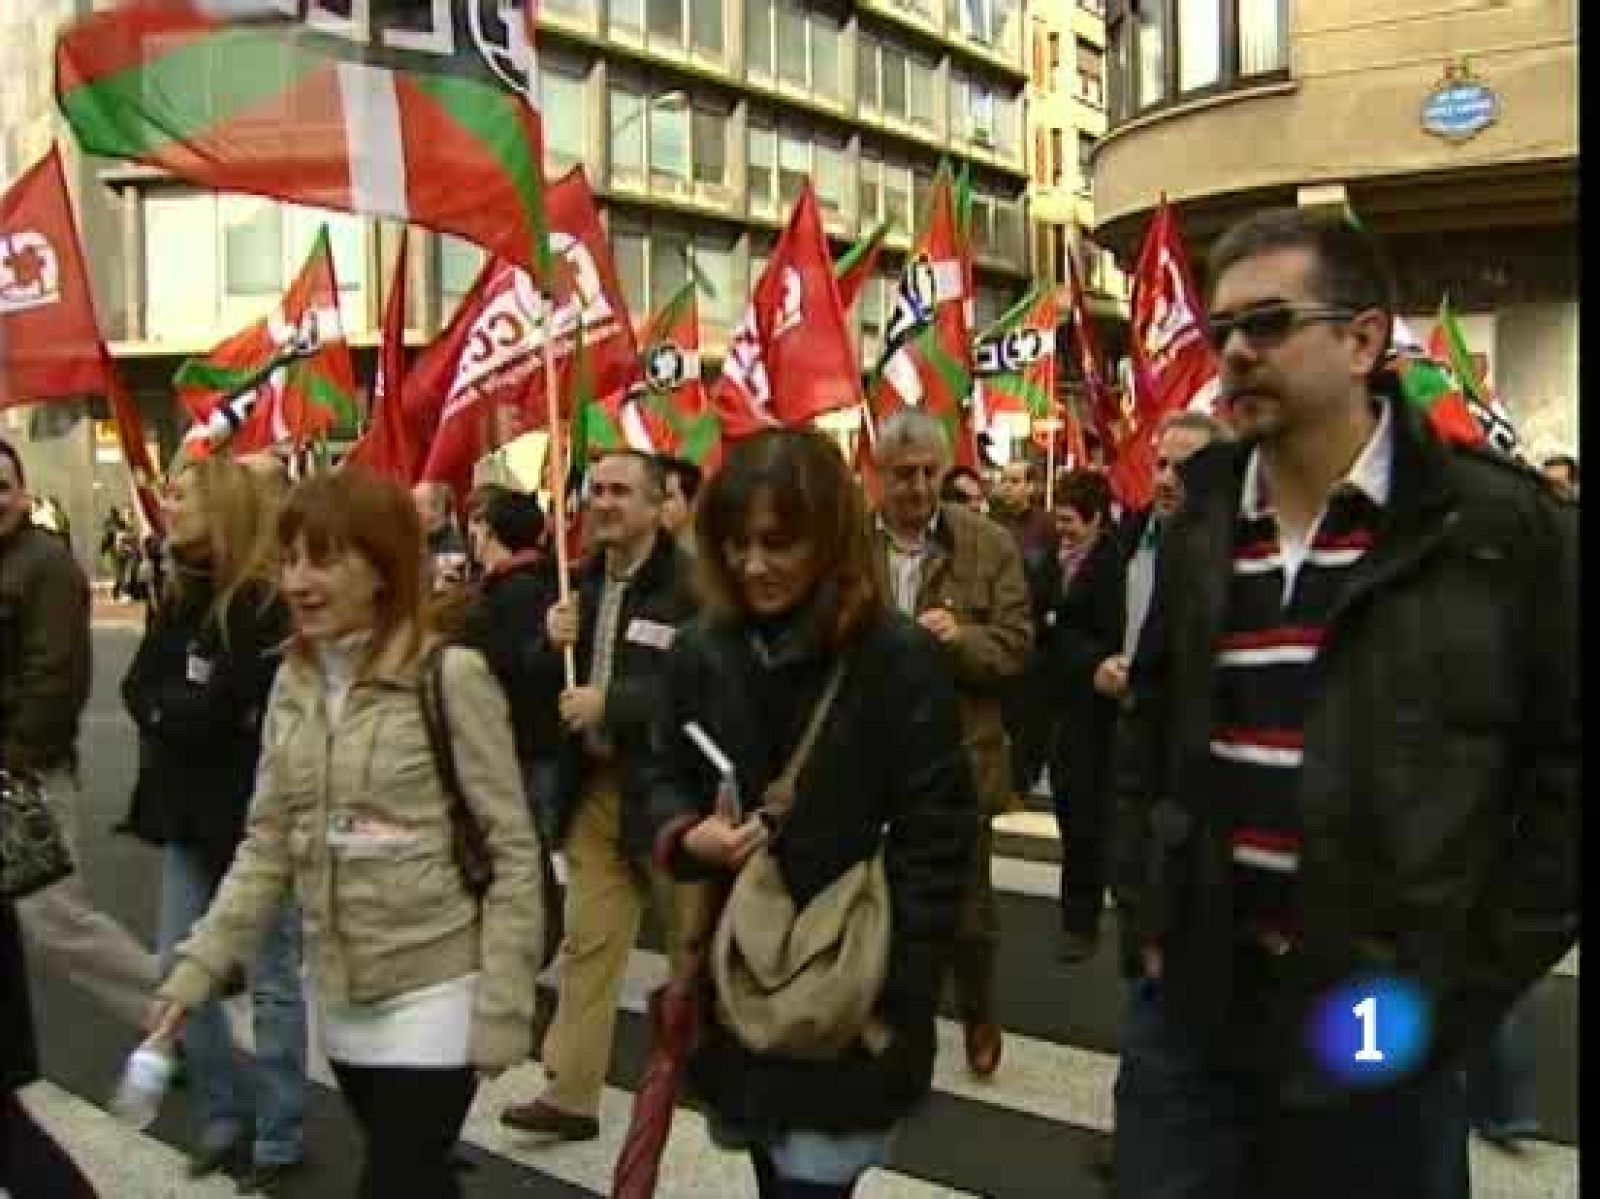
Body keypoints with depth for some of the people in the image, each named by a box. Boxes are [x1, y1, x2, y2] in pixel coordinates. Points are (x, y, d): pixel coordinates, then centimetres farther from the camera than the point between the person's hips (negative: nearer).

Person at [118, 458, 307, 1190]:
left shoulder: (270, 603, -16)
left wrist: (165, 710, -5)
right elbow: (139, 690, 2)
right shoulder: (178, 597, 9)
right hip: (188, 812, 8)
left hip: (257, 814, -8)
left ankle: (278, 1140, 19)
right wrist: (183, 710, -15)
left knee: (272, 980, 5)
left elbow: (216, 710, -21)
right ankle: (222, 1120, 30)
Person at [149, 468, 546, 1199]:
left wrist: (502, 1007, -15)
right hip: (340, 997, 6)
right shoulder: (292, 682, 4)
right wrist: (197, 966, -1)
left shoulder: (450, 677, -15)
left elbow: (513, 851, -13)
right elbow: (268, 844, 8)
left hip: (434, 994, -6)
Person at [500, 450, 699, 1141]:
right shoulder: (585, 580, 7)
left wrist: (609, 701, -22)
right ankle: (571, 1094, 18)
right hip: (593, 785, 6)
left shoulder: (690, 584, -16)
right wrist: (552, 643, -11)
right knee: (587, 943, 9)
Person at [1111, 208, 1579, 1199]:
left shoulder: (1506, 528, -9)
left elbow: (1569, 764, -6)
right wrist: (1144, 915, 8)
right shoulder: (1200, 531, 4)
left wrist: (1477, 978, -8)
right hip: (1192, 1002, 4)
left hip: (1386, 1019, -3)